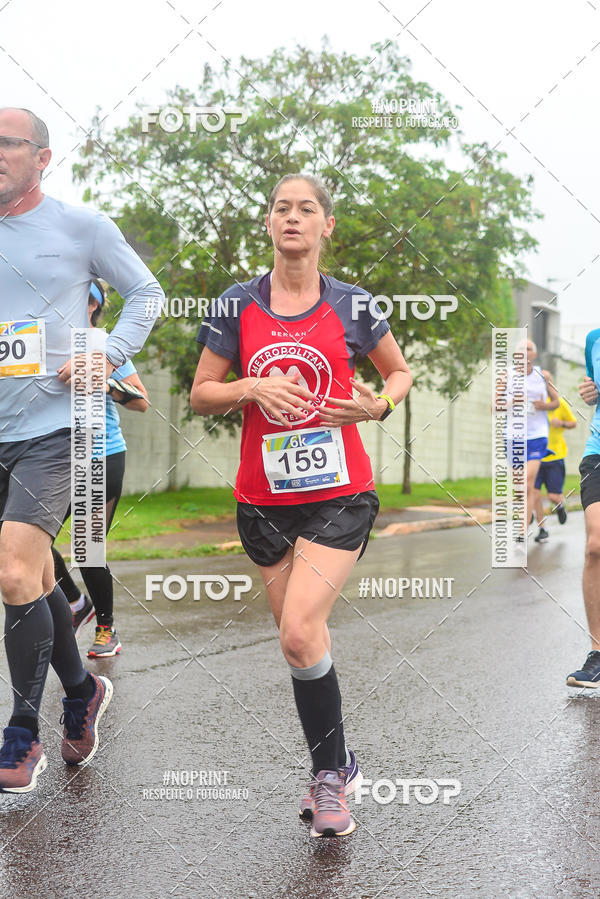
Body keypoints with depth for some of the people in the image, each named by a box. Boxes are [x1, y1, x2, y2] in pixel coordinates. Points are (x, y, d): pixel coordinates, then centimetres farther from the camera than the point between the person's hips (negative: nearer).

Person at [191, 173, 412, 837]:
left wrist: (379, 404, -7)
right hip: (263, 498, 3)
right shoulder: (237, 305, 3)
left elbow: (399, 370, 14)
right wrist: (253, 389, -14)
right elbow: (201, 395, 5)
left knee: (299, 632, -16)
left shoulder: (351, 305, 0)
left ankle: (328, 771, 4)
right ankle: (337, 766, 27)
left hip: (340, 492, -3)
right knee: (299, 636, 10)